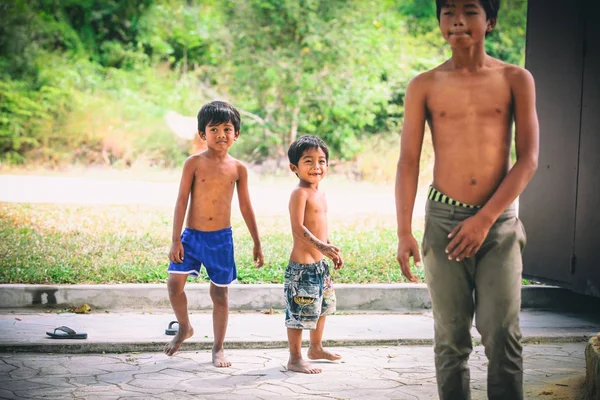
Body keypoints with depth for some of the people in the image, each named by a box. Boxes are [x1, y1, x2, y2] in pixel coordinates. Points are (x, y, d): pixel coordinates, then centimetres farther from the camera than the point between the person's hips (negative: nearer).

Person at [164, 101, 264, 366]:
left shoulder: (238, 169, 2)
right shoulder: (194, 163, -5)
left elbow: (245, 207, 9)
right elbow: (181, 202, -5)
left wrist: (257, 243, 11)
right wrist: (175, 240, -10)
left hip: (221, 238, 1)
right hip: (192, 235, -1)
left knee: (220, 294, 7)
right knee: (174, 283, -13)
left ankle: (218, 349, 20)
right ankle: (184, 328, 15)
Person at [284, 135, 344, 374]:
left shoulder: (318, 193, 12)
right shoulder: (299, 193, -16)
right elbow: (298, 228, -24)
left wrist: (331, 252, 25)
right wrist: (321, 246, -33)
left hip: (319, 263, 10)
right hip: (302, 264, -10)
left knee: (322, 305, 23)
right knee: (300, 311, -4)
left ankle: (316, 348, 40)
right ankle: (295, 359, 6)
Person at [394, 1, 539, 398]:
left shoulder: (516, 80, 3)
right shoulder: (424, 87, 5)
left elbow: (529, 159, -1)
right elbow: (408, 162, 4)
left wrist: (485, 219, -9)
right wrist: (404, 232, -4)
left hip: (500, 222, -1)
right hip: (443, 220, 1)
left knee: (502, 335, -7)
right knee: (451, 338, 4)